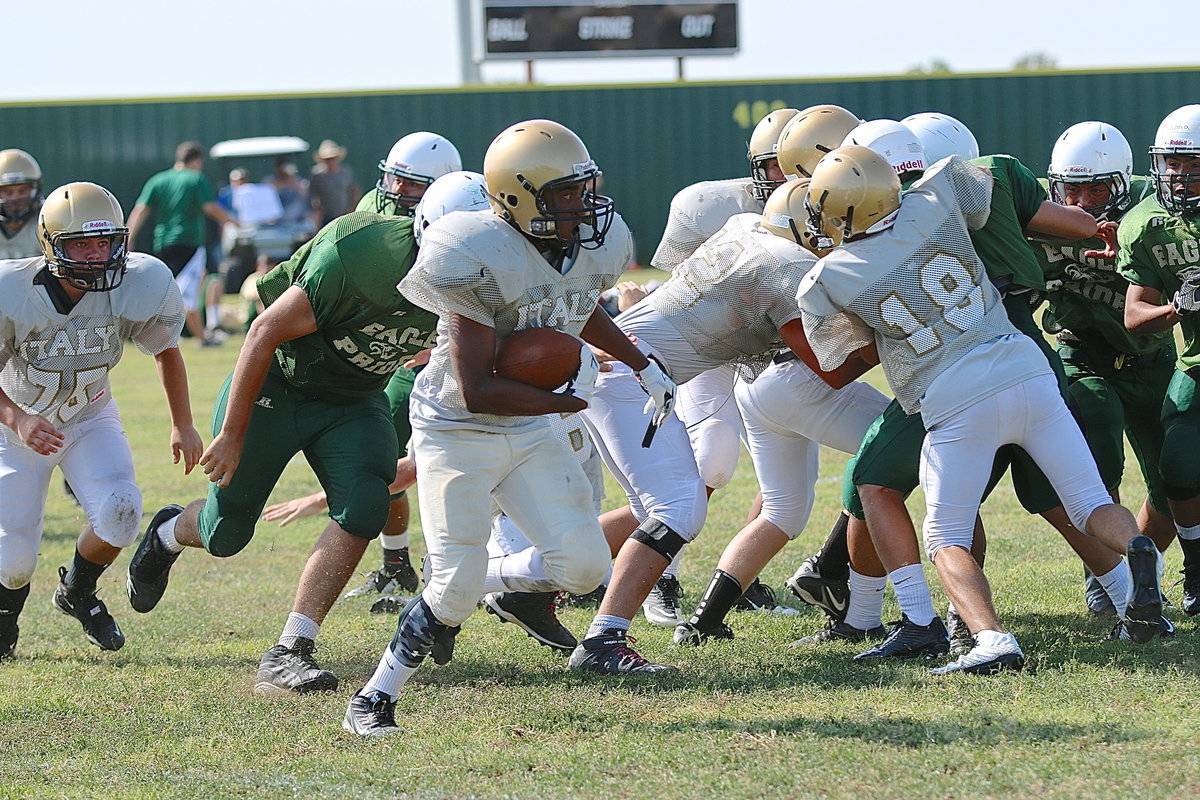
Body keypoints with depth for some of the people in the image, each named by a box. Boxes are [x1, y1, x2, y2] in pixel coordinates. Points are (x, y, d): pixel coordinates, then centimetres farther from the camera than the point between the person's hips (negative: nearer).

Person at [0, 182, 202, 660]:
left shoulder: (138, 288, -22)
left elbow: (166, 351, -1)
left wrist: (183, 424, 4)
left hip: (90, 420, 2)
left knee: (118, 512, -23)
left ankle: (76, 593, 11)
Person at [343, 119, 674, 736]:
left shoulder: (598, 247, -5)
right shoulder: (482, 262, -28)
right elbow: (477, 391, -26)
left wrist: (642, 365, 20)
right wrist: (567, 400, -19)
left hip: (529, 433, 7)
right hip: (457, 430, -7)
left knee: (582, 564, -4)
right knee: (456, 583, -12)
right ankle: (373, 700, 6)